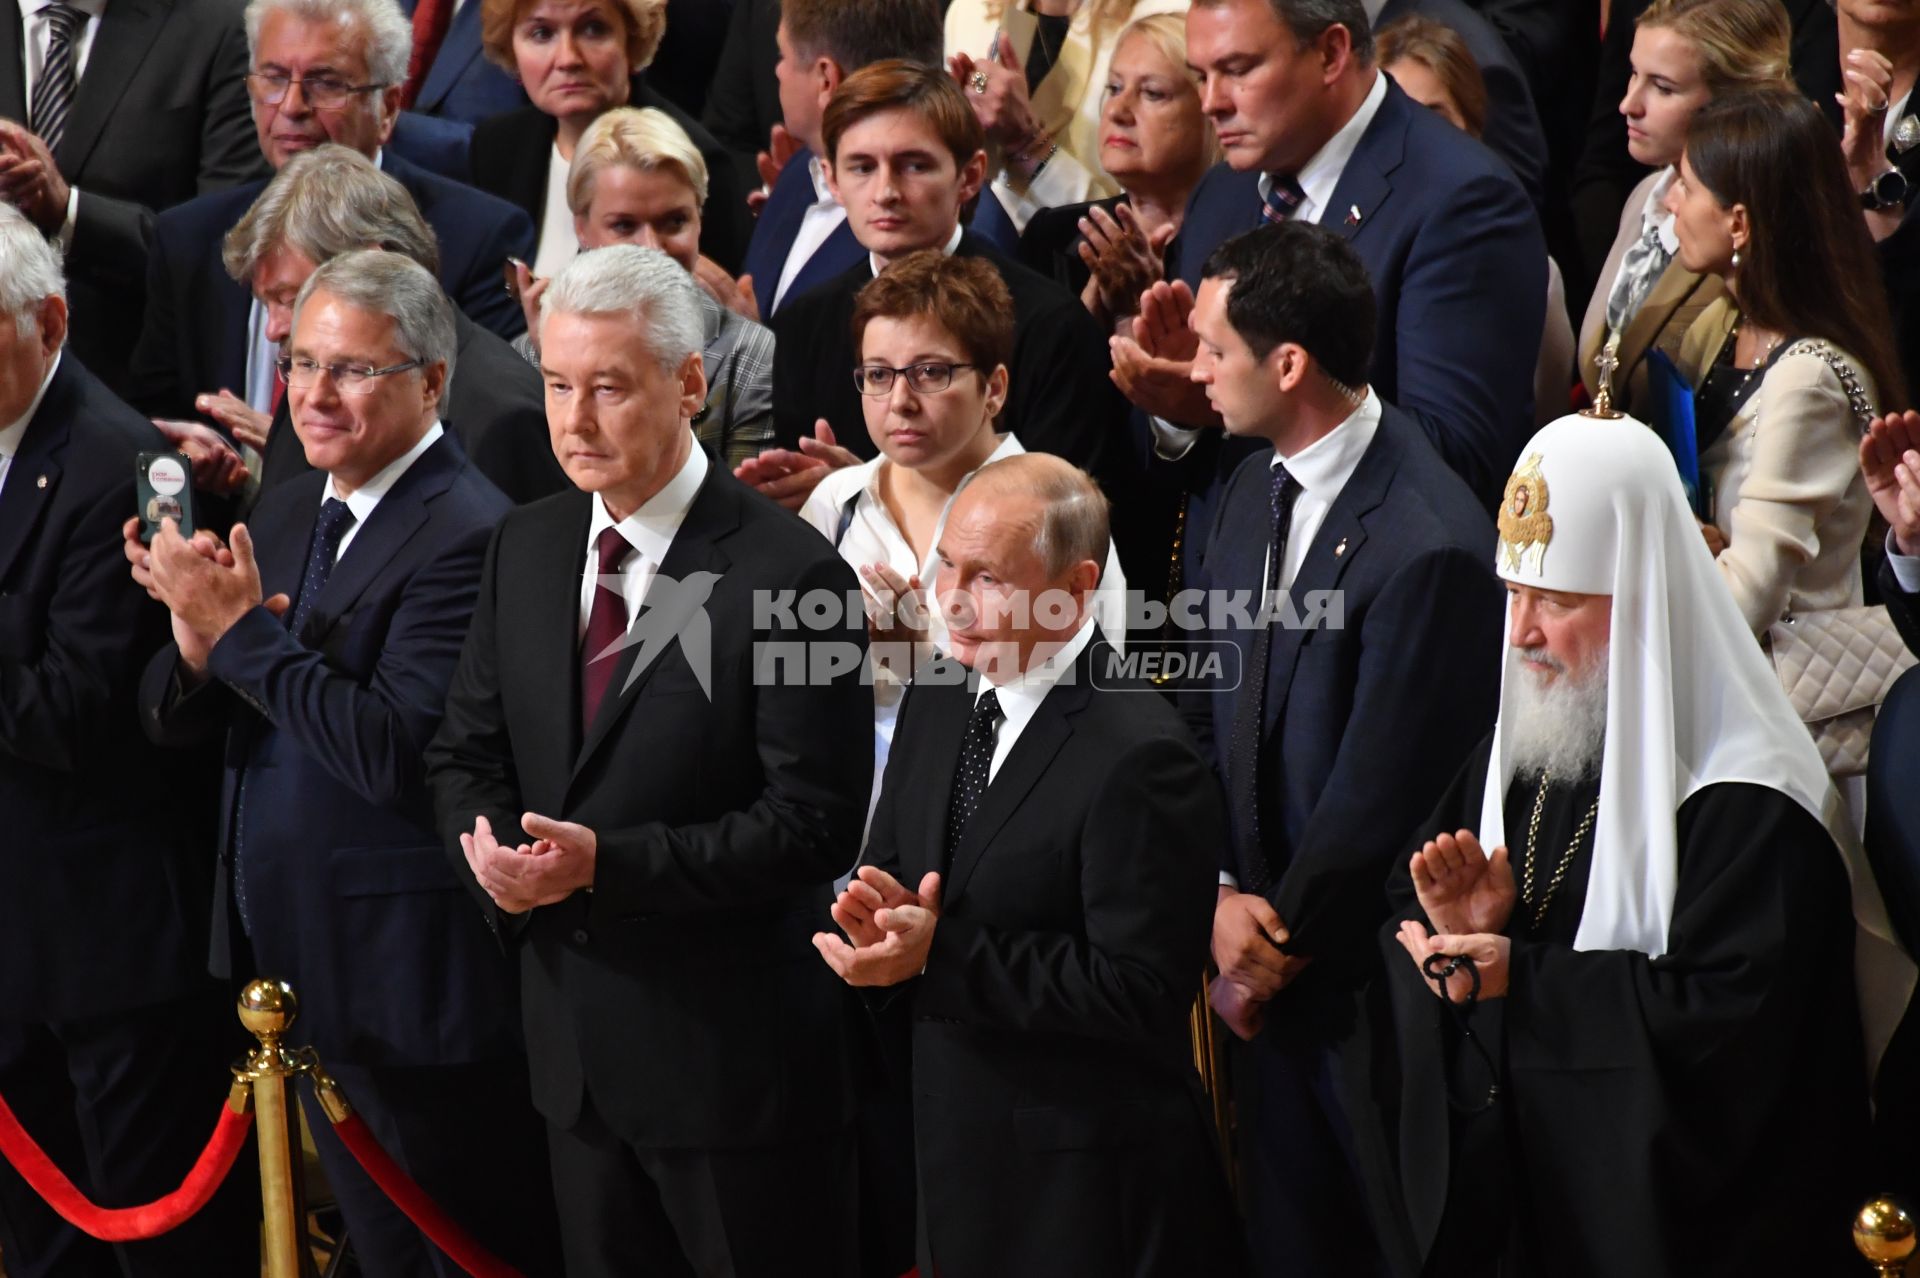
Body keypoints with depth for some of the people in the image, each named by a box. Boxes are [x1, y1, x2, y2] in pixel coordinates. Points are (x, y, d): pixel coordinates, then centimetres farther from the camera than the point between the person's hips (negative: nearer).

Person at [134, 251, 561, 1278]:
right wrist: (197, 642, -14)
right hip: (301, 963, 9)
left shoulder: (465, 536, -19)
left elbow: (396, 753, -28)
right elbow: (174, 723, 9)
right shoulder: (285, 516, 10)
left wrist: (243, 630, -24)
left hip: (415, 984, -9)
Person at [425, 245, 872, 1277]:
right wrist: (493, 849, -10)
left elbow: (815, 823, -19)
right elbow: (466, 753, 13)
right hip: (576, 1049, 6)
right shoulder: (526, 546, 7)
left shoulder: (787, 575, -16)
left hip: (732, 1054, -6)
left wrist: (605, 864, -25)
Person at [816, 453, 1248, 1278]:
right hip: (954, 1148, 7)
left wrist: (940, 956, -26)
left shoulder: (1138, 756, -21)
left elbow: (1139, 987, -23)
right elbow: (891, 871, 12)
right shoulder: (937, 700, 5)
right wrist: (880, 920, -13)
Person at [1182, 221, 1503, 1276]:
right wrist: (1220, 897, -6)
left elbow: (1376, 795, -21)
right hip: (1273, 979, 8)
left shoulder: (1427, 547, -25)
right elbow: (1203, 709, 7)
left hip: (1375, 988, -8)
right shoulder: (1256, 487, 3)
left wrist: (1275, 948, -9)